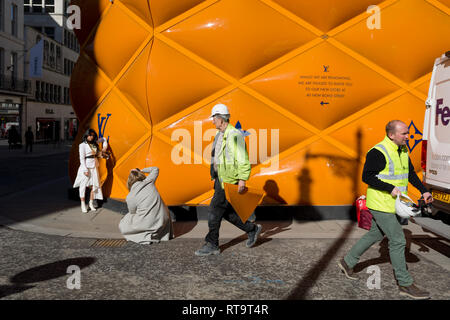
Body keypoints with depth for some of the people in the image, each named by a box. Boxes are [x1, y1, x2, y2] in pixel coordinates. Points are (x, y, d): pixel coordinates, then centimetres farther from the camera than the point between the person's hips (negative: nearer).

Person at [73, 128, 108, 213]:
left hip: (94, 166, 6)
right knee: (83, 185, -1)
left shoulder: (95, 143, 9)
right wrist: (85, 169, -16)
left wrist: (105, 147, 14)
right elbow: (82, 158, -10)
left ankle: (91, 203, 17)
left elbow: (103, 139, 29)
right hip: (86, 167, -6)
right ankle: (83, 205, 6)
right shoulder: (82, 145, -6)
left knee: (94, 185, 6)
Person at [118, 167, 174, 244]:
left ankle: (145, 236, -2)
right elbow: (155, 169, 16)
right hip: (163, 222, 4)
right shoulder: (149, 182, -3)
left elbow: (132, 213, 7)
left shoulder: (130, 197, -10)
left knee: (122, 226, 17)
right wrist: (141, 170, 15)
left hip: (149, 225, -4)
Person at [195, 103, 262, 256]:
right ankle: (252, 229, 28)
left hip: (229, 180, -10)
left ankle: (211, 245, 7)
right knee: (226, 211, 14)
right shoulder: (220, 134, 13)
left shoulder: (234, 135, -17)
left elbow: (243, 160, -20)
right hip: (220, 179, 10)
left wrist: (242, 179, -23)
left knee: (215, 210, -5)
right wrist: (215, 175, 24)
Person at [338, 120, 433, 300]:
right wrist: (390, 188, -24)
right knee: (397, 240, -5)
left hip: (393, 204, 10)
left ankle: (347, 262, 33)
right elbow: (367, 177, -20)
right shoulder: (378, 153, -19)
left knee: (375, 235, 18)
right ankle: (405, 284, 7)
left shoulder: (403, 150, 10)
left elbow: (410, 173, 20)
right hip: (381, 205, -9)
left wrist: (423, 191, 10)